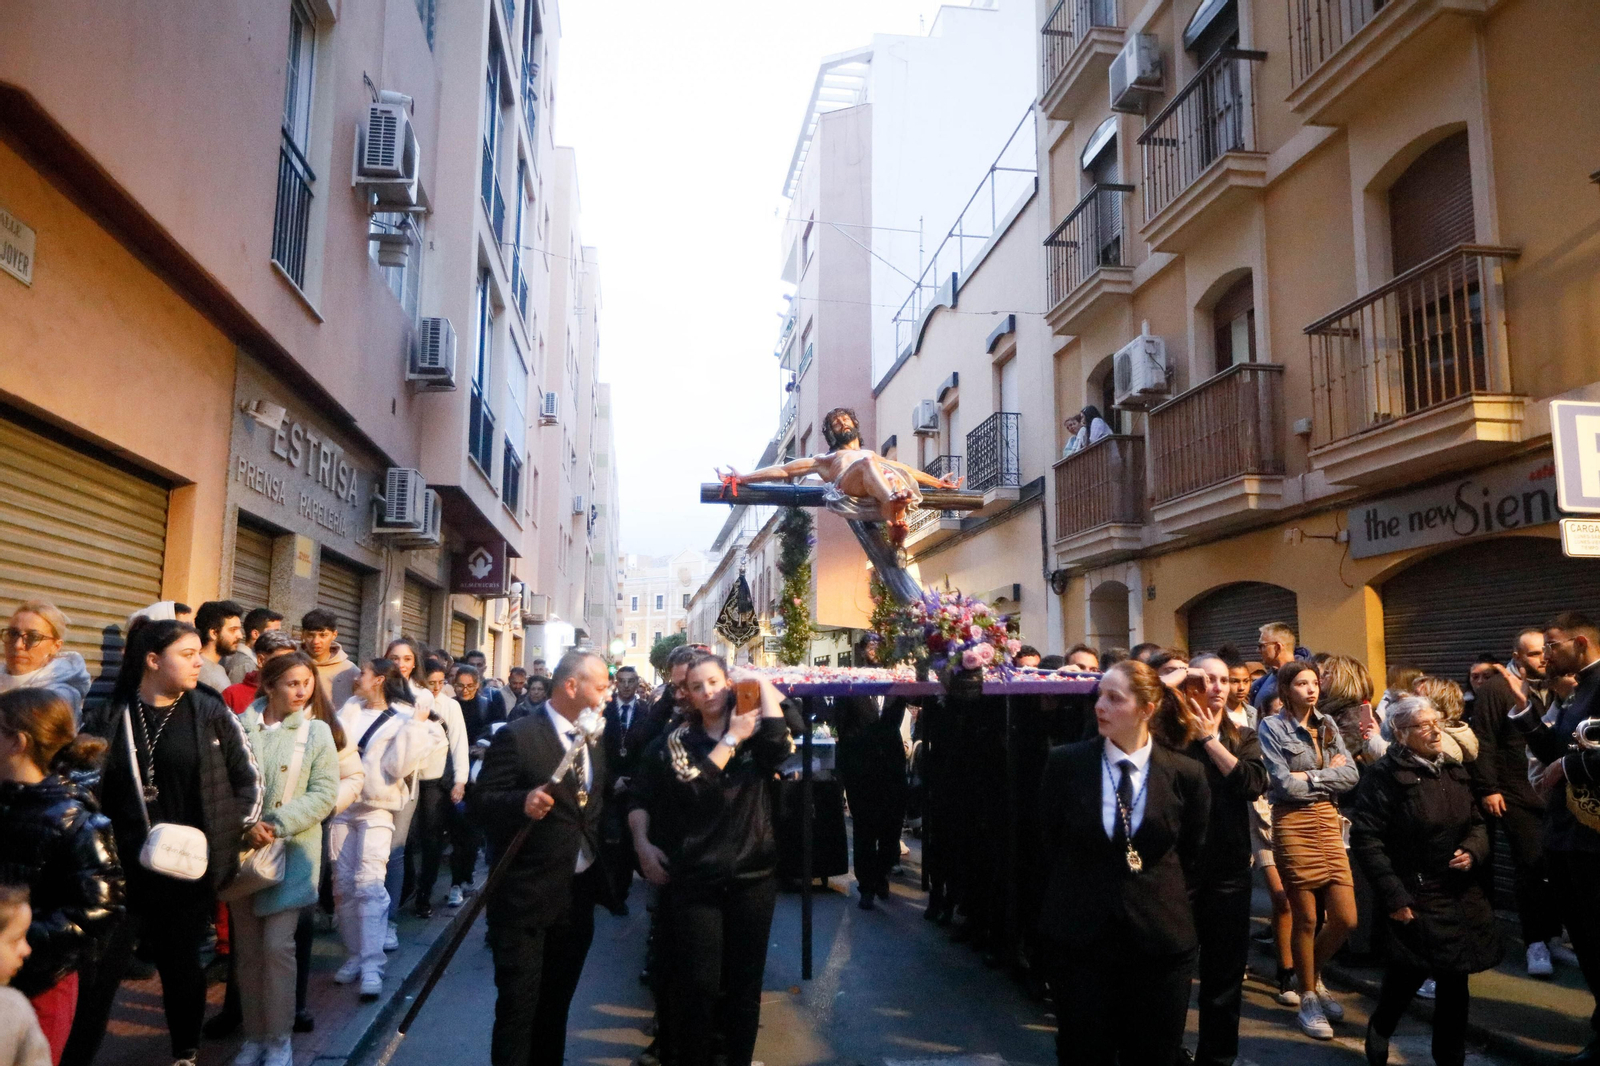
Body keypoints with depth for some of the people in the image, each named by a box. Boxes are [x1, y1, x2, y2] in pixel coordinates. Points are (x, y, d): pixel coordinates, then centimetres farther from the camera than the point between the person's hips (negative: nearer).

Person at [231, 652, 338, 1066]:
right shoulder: (237, 727, -2)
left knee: (277, 946, -5)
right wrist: (244, 826, -17)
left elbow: (324, 792, -6)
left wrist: (278, 826, -15)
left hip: (291, 853, -2)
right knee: (247, 949, 10)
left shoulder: (317, 732, -2)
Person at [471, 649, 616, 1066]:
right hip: (526, 896, -6)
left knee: (556, 1003, 19)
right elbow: (481, 800, -19)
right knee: (518, 1005, 4)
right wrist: (522, 802, -34)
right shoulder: (517, 736, -15)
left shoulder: (595, 741, 7)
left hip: (579, 894, 7)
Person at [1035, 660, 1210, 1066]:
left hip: (1160, 940, 0)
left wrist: (1163, 902, 6)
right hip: (1077, 937, 0)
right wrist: (1081, 896, 7)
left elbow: (1192, 855, 8)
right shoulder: (1065, 763, -7)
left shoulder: (1186, 773, -6)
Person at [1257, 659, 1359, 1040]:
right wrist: (1329, 774, -5)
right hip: (1293, 824, -5)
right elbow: (1284, 784, -15)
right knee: (1306, 919, 4)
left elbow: (1350, 776, -1)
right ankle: (1308, 998, 23)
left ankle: (1314, 976, 30)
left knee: (1345, 919, 2)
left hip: (1329, 822, 5)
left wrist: (1308, 777, -11)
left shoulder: (1327, 724, 10)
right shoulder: (1271, 726, -7)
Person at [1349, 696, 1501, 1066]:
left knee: (1455, 978, 10)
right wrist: (1394, 897, -17)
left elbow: (1476, 823, 19)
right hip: (1414, 898, -6)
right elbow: (1365, 840, -15)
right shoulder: (1385, 776, -13)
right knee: (1409, 973, -5)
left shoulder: (1454, 772, 9)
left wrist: (1473, 851, -5)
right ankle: (1379, 1033, 23)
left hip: (1461, 897, 6)